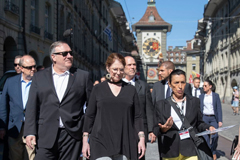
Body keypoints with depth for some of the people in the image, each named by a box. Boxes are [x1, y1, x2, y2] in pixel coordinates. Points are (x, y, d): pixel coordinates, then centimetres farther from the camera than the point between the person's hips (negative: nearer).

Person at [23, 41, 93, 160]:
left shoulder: (83, 76, 7)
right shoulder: (39, 77, 9)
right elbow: (32, 107, 6)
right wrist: (30, 132, -2)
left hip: (72, 135, 0)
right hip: (46, 136, 1)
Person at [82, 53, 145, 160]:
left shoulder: (131, 90, 10)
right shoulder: (98, 89, 7)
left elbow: (137, 116, 10)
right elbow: (89, 115, 8)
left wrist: (141, 139, 1)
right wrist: (85, 140, 3)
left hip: (125, 145, 2)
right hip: (101, 142, -1)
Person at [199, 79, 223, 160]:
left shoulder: (216, 95, 2)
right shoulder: (201, 96, 7)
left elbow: (219, 108, 0)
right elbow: (199, 109, 9)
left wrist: (220, 120, -7)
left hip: (213, 118, -1)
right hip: (204, 118, 2)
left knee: (215, 136, -9)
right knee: (205, 137, -2)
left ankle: (213, 152, 16)